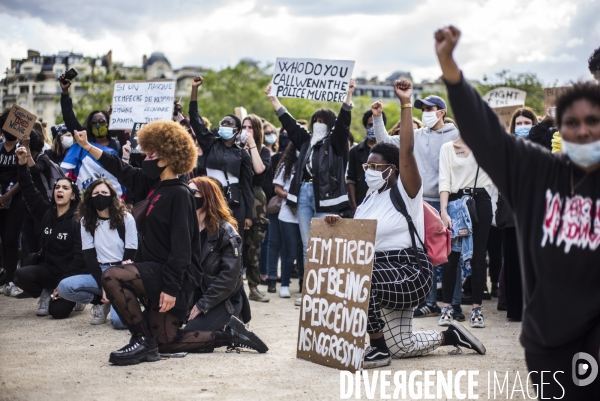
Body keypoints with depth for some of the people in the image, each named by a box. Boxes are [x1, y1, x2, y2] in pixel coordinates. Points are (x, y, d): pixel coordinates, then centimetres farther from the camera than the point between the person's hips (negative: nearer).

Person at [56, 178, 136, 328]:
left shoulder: (126, 218, -2)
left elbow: (130, 255, -4)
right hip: (99, 274, 3)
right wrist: (103, 286, -13)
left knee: (119, 321, -29)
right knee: (64, 287, -26)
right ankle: (101, 303, 1)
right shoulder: (86, 221, 6)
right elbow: (89, 256, 0)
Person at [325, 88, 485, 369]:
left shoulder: (404, 192, -9)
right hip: (383, 273, 8)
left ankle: (378, 349, -21)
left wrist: (405, 104, -27)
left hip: (409, 270, -8)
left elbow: (407, 150, -24)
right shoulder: (370, 200, 13)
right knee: (402, 347, 8)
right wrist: (340, 224, -6)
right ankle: (451, 336, 31)